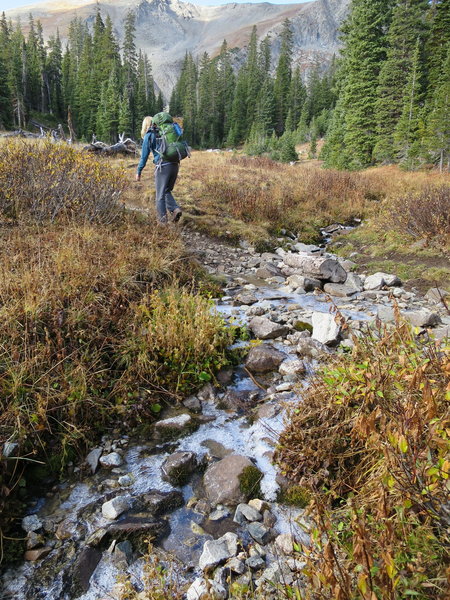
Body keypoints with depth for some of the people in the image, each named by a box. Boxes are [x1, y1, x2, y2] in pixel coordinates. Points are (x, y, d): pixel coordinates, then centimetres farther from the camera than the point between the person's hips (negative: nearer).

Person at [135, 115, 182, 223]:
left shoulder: (148, 136, 2)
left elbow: (144, 155, 1)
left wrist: (139, 172, 6)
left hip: (162, 167, -6)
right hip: (175, 165, 6)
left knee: (160, 194, 6)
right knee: (167, 191, 19)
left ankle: (162, 218, 7)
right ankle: (175, 209, -1)